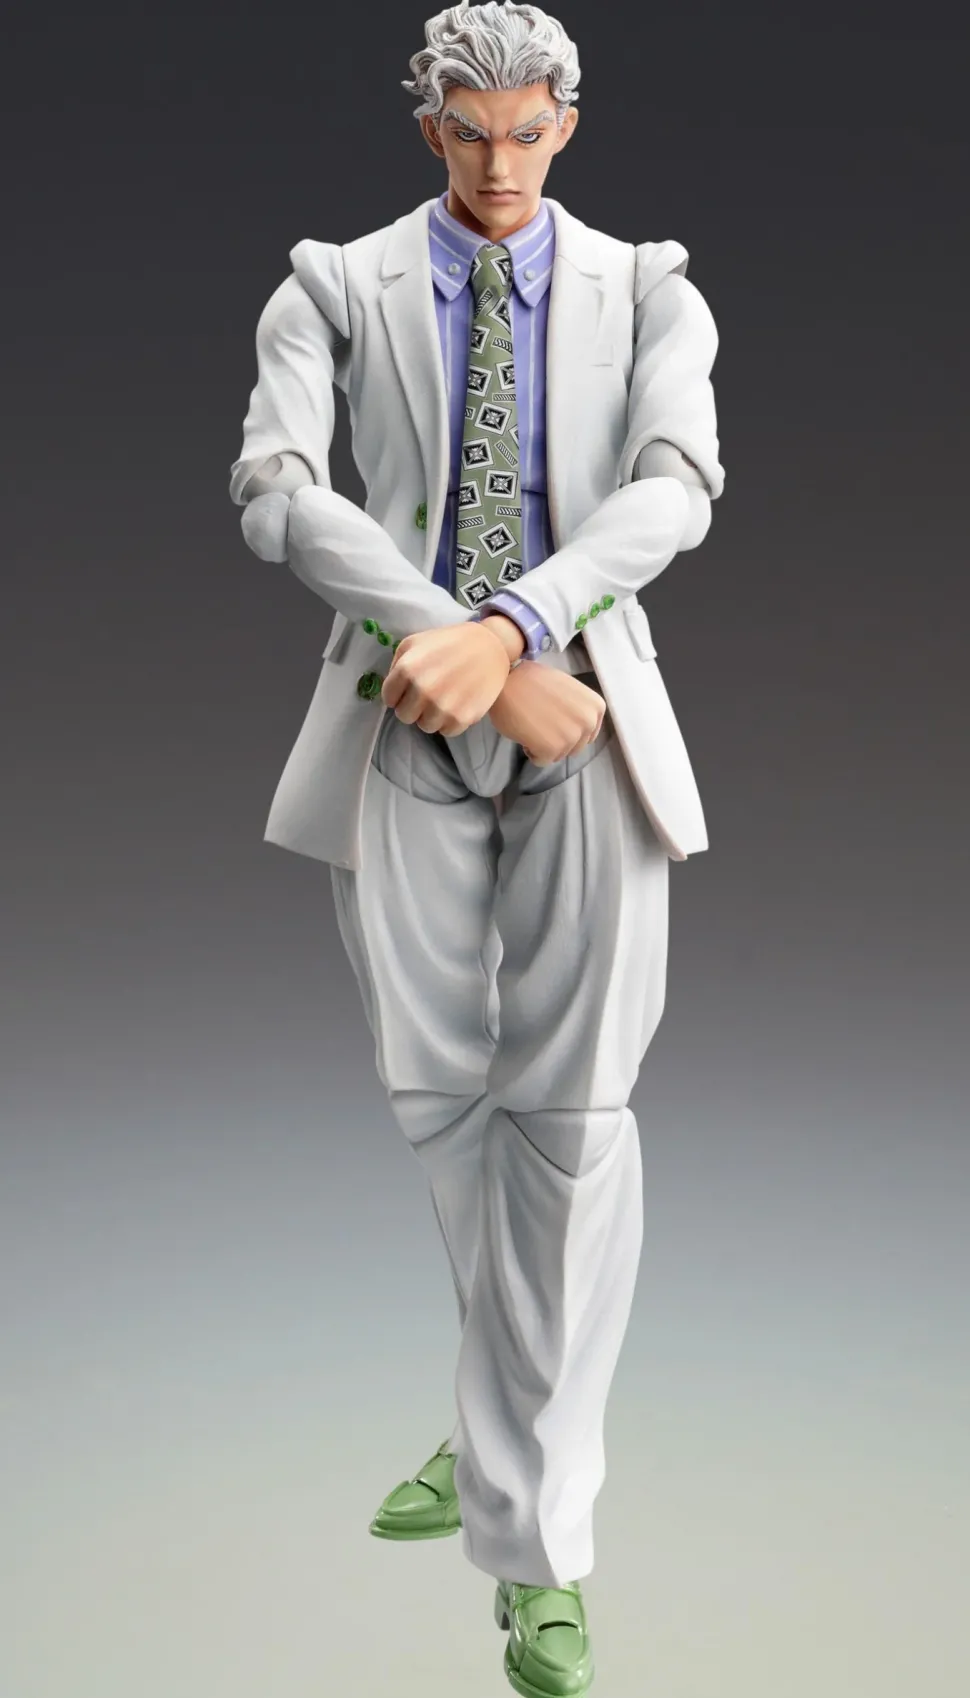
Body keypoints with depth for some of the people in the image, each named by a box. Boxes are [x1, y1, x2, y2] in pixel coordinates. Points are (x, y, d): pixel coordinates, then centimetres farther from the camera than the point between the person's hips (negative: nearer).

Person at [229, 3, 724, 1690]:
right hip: (403, 727, 1)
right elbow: (271, 489, -10)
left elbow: (677, 484, -9)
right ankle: (505, 1418, 36)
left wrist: (509, 626, -24)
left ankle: (537, 1544, 5)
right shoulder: (334, 286, 6)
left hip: (586, 727, 0)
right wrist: (476, 654, -20)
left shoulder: (644, 290, 8)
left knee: (573, 1116, -6)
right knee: (433, 1096, 9)